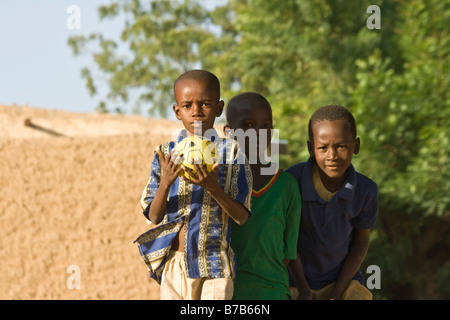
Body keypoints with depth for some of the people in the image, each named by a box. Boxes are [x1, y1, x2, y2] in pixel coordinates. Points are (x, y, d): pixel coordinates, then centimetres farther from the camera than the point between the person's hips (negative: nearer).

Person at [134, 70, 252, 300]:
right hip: (173, 264, 3)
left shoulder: (230, 152, -2)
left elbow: (242, 216, -6)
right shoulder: (166, 153, 5)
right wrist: (165, 183, -17)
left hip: (214, 266, -3)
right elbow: (154, 216, 2)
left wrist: (213, 188, -23)